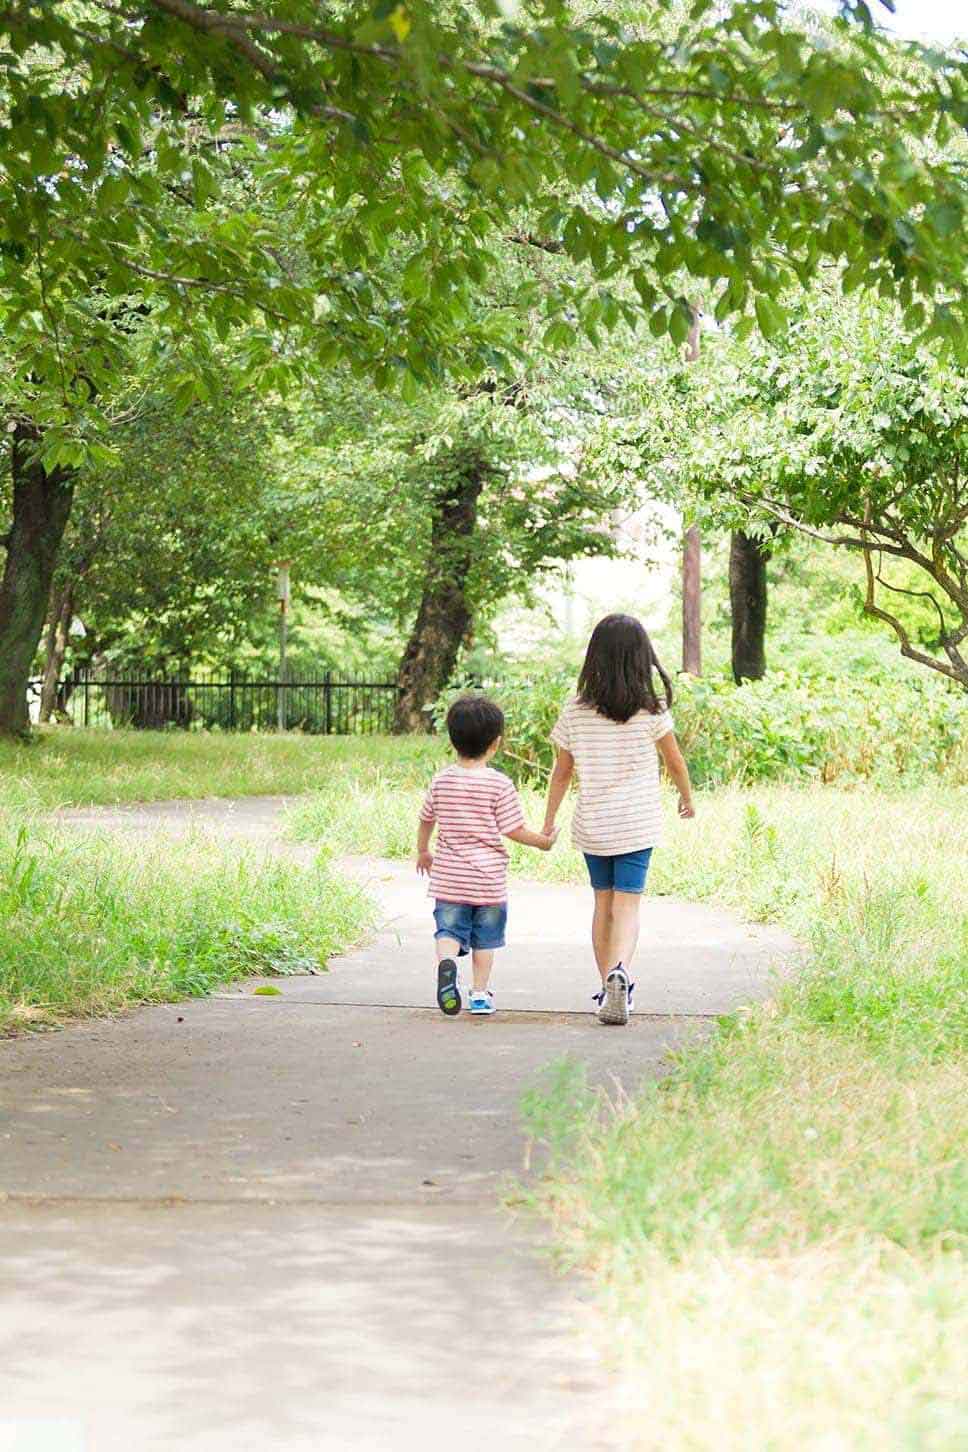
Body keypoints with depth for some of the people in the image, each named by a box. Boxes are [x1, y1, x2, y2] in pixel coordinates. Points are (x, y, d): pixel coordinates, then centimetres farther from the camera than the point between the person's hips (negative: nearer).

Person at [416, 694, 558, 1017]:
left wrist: (423, 852, 31)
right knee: (484, 938, 12)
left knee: (449, 930, 3)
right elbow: (513, 830, -9)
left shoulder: (441, 781, 1)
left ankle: (446, 962, -27)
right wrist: (543, 841, 9)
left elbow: (426, 821, 13)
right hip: (489, 878, -2)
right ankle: (480, 993, 17)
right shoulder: (500, 785, -11)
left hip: (449, 878, 2)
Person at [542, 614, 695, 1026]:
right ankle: (619, 971, -29)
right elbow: (674, 762, 5)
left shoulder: (574, 711, -2)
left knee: (603, 903, 16)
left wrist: (548, 822, 18)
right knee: (627, 905, -5)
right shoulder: (651, 710, -7)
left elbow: (561, 772, 6)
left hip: (592, 825, 2)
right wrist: (687, 798, 24)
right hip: (638, 823, -2)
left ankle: (608, 986, 21)